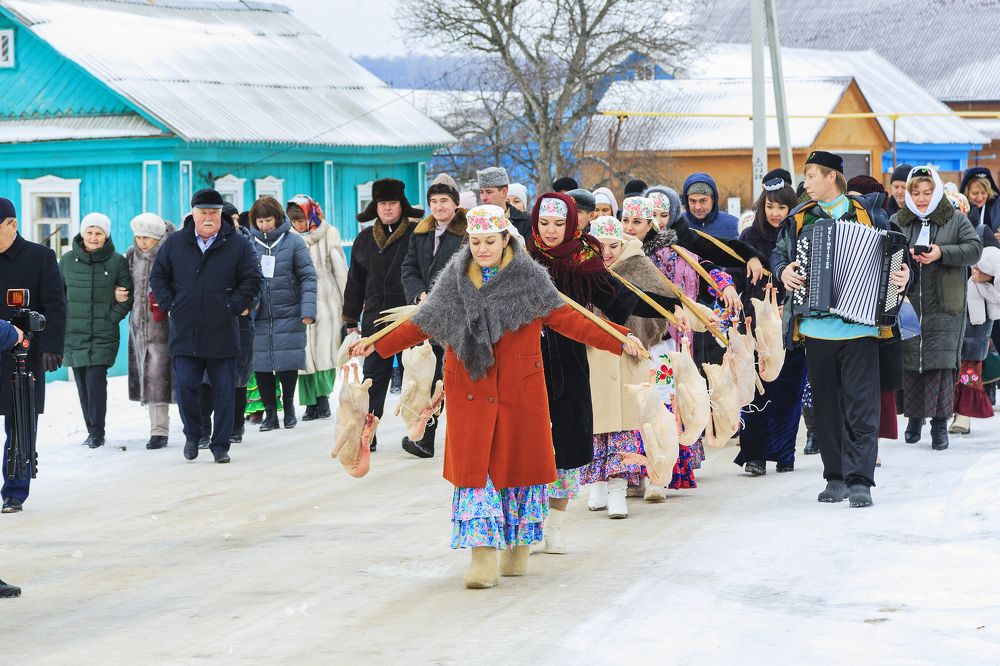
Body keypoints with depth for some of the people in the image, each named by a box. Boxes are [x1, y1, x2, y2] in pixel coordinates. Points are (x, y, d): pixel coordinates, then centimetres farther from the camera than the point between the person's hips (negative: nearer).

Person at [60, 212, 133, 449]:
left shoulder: (117, 261, 2)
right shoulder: (67, 260, 6)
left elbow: (128, 296, 5)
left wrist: (111, 317, -5)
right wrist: (63, 320, 3)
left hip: (103, 335, -3)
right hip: (74, 334, 3)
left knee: (96, 381, -14)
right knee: (82, 385, 5)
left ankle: (97, 432, -6)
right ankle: (92, 430, 15)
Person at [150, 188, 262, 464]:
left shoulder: (238, 245, 1)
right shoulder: (174, 243, 7)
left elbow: (251, 280, 4)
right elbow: (158, 276, 13)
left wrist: (234, 307, -5)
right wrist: (169, 306, 3)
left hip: (223, 334, -1)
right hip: (185, 333, 1)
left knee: (224, 391, 3)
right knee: (185, 388, -2)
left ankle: (220, 445, 12)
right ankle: (192, 435, 20)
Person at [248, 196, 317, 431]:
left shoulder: (293, 241, -2)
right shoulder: (248, 243, 2)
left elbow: (308, 276, -1)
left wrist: (308, 309, -10)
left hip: (288, 315, -2)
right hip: (258, 317, 2)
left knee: (288, 364, -1)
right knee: (261, 365, 1)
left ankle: (288, 406, 21)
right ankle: (270, 413, 14)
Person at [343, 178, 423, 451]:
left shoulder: (417, 234, -3)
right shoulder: (365, 239, 12)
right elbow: (355, 282, 18)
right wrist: (351, 321, 17)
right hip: (376, 318, 4)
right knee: (374, 375, 4)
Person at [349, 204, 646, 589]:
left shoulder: (530, 278, 1)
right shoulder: (454, 279, 8)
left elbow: (566, 319, -1)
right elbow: (423, 324, 13)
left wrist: (618, 342, -9)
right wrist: (377, 346, 8)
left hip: (519, 391, -1)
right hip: (469, 391, 1)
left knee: (519, 462, 5)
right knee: (473, 468, -5)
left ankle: (517, 548, 23)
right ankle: (483, 557, -6)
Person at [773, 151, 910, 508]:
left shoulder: (867, 215, 2)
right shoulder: (800, 218, 10)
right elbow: (778, 252, 18)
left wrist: (902, 276, -12)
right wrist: (783, 271, -2)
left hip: (859, 328, -4)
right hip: (816, 328, 4)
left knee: (860, 407, -7)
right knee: (826, 406, 9)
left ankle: (859, 481, -8)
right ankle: (836, 478, 17)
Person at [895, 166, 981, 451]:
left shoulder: (955, 220, 3)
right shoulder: (897, 221, 10)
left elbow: (974, 249, -5)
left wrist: (942, 253, -17)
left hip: (944, 307, -2)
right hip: (907, 304, 2)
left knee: (941, 363, -6)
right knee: (910, 362, 6)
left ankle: (940, 423, -2)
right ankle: (914, 417, 21)